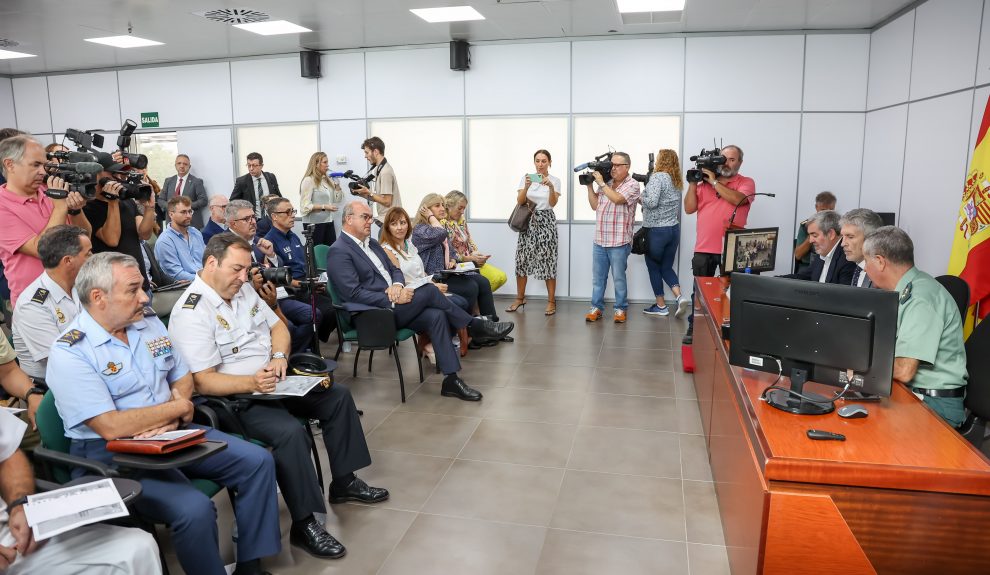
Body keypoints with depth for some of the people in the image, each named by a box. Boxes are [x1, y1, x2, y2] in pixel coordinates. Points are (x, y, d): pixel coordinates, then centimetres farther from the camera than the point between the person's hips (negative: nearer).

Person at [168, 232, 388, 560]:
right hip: (235, 399, -9)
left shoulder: (243, 289, 7)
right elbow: (203, 382, -22)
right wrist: (252, 383, -34)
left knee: (338, 396, 3)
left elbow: (277, 326, 13)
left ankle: (344, 482, 16)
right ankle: (304, 524, -16)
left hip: (271, 383, 9)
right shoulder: (191, 312, -19)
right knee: (291, 432, -32)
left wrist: (279, 356, -8)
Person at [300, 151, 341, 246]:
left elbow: (338, 199, 16)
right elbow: (305, 206, -15)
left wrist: (337, 186, 4)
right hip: (314, 224, -7)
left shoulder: (327, 180, 13)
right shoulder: (309, 180, -9)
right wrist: (324, 207, -18)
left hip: (328, 222, 7)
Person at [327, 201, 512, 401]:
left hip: (392, 306, 8)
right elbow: (354, 293, -18)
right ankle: (475, 326, -4)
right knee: (428, 290, -21)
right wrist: (394, 299, -21)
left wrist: (397, 285, -6)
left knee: (436, 315, -17)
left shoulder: (371, 243, 18)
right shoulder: (339, 252, -9)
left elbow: (395, 270, 19)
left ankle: (451, 379, -17)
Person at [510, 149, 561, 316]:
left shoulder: (555, 180, 0)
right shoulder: (526, 177, 3)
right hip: (527, 221, 2)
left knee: (548, 260, -3)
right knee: (522, 259, 2)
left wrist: (551, 187, -32)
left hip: (546, 222, -2)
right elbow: (520, 201, -7)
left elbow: (553, 203, -14)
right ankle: (520, 298, 16)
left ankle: (551, 301, 5)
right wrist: (526, 186, -25)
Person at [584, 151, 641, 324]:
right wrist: (590, 185, 5)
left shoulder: (632, 185, -4)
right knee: (598, 277, 10)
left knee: (618, 277, 4)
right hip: (599, 240, 5)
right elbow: (595, 205, 13)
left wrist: (601, 183, -12)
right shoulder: (605, 184, 12)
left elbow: (617, 199, -20)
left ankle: (620, 309, 16)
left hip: (619, 242, -5)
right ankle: (596, 307, 19)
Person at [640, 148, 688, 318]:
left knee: (653, 267, 7)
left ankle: (661, 306, 13)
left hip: (656, 230, -7)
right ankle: (680, 297, -3)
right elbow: (664, 200, 12)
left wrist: (640, 198, -5)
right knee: (666, 267, 15)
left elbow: (652, 202, -22)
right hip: (674, 229, 7)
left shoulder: (657, 177, -13)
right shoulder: (677, 181, 11)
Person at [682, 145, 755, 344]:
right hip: (704, 249, 2)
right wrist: (693, 183, -2)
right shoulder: (705, 183, 11)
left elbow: (737, 199, -18)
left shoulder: (746, 183, 3)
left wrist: (714, 181, -12)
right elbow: (689, 208, 6)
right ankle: (694, 329, 15)